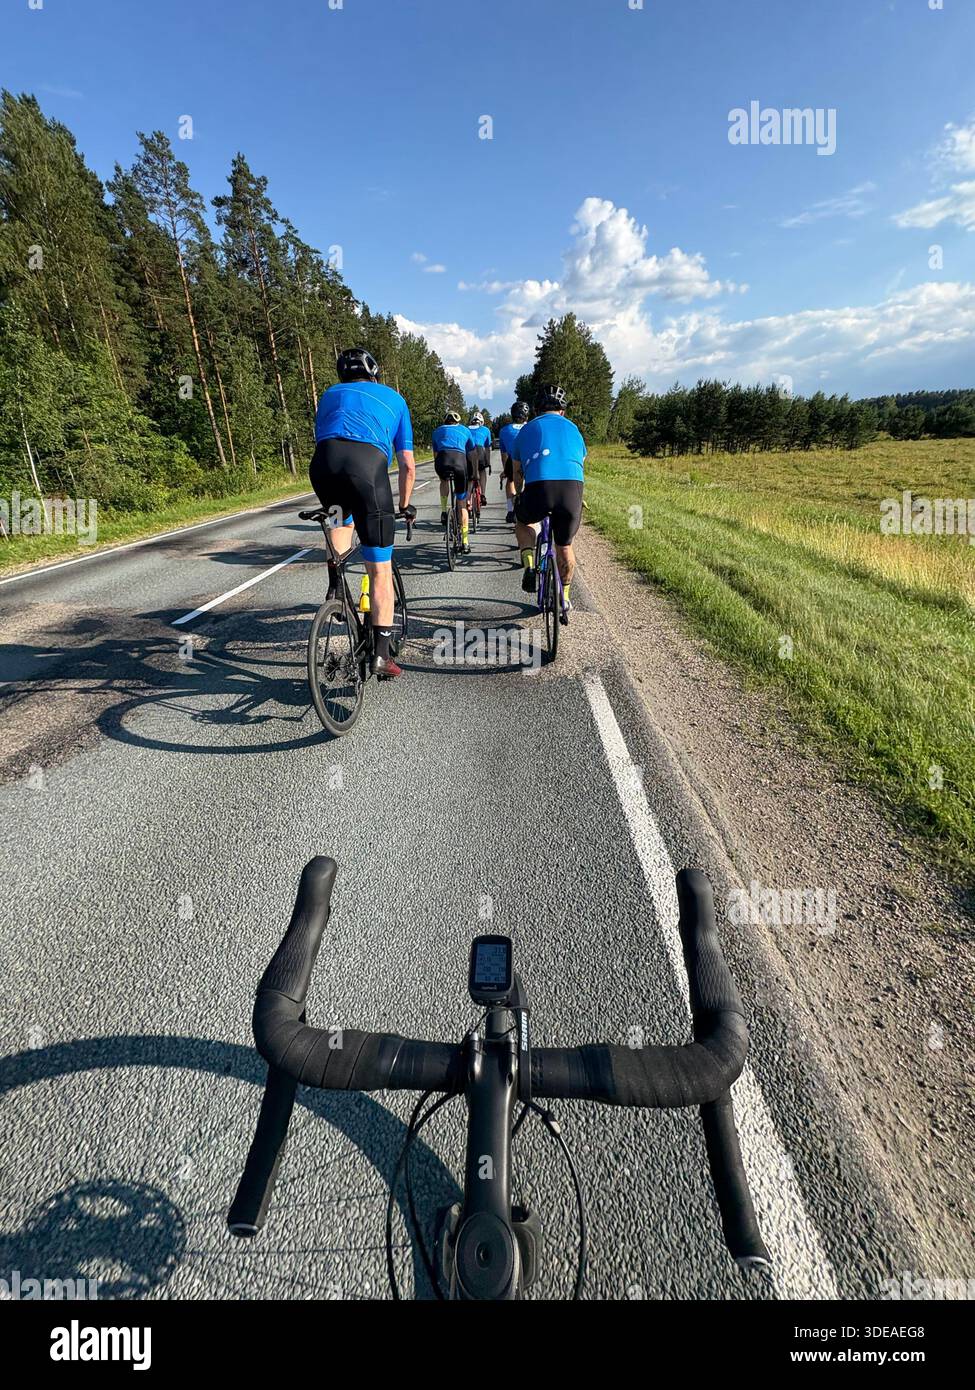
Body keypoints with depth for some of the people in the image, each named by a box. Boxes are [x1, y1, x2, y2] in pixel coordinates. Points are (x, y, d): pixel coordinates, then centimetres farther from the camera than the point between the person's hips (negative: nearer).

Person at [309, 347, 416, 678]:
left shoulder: (330, 394, 35)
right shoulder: (394, 398, 32)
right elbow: (408, 465, 28)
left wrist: (330, 497, 50)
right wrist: (405, 505, 42)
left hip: (323, 461, 3)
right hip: (368, 463, -2)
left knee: (342, 517, 37)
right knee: (380, 570, 4)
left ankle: (334, 588, 21)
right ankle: (380, 655, 4)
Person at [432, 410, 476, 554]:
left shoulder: (438, 431, 31)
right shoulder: (465, 430, 30)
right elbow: (472, 453, 34)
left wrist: (440, 474, 47)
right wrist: (472, 474, 47)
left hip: (442, 461, 0)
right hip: (460, 460, 0)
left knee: (444, 481, 38)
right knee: (462, 504, 10)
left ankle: (444, 512, 23)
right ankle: (464, 542, 9)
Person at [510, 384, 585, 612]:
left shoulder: (527, 429, 25)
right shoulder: (573, 429, 28)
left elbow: (517, 472, 34)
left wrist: (518, 497, 52)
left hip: (538, 487, -1)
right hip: (572, 488, 1)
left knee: (522, 522, 31)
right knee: (565, 546, 22)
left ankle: (529, 566, 9)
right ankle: (565, 597, 30)